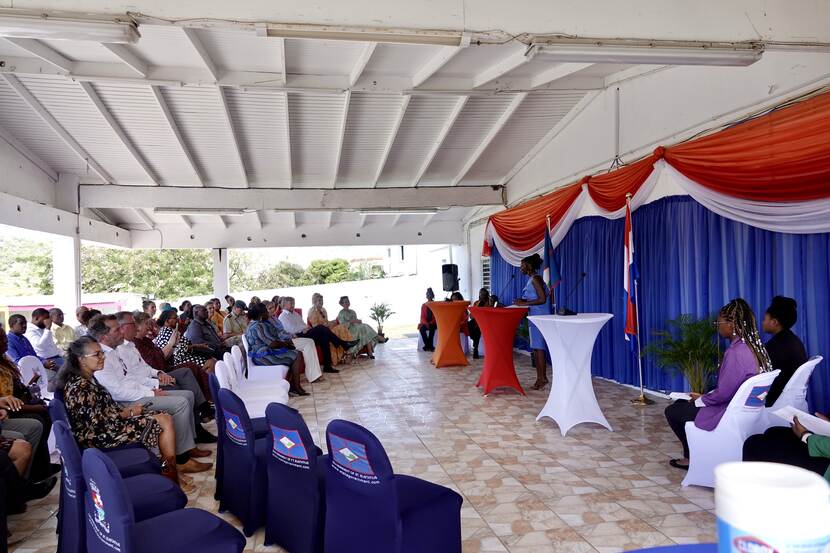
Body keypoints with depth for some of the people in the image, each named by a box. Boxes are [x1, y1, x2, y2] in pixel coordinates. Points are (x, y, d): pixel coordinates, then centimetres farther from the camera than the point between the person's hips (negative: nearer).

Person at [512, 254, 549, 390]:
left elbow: (542, 299, -20)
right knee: (535, 348, 10)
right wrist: (522, 302, 8)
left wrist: (525, 303, -18)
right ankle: (539, 378, 14)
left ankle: (543, 378, -3)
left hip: (539, 317, -10)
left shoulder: (536, 279, -12)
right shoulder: (531, 279, 16)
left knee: (538, 347, -8)